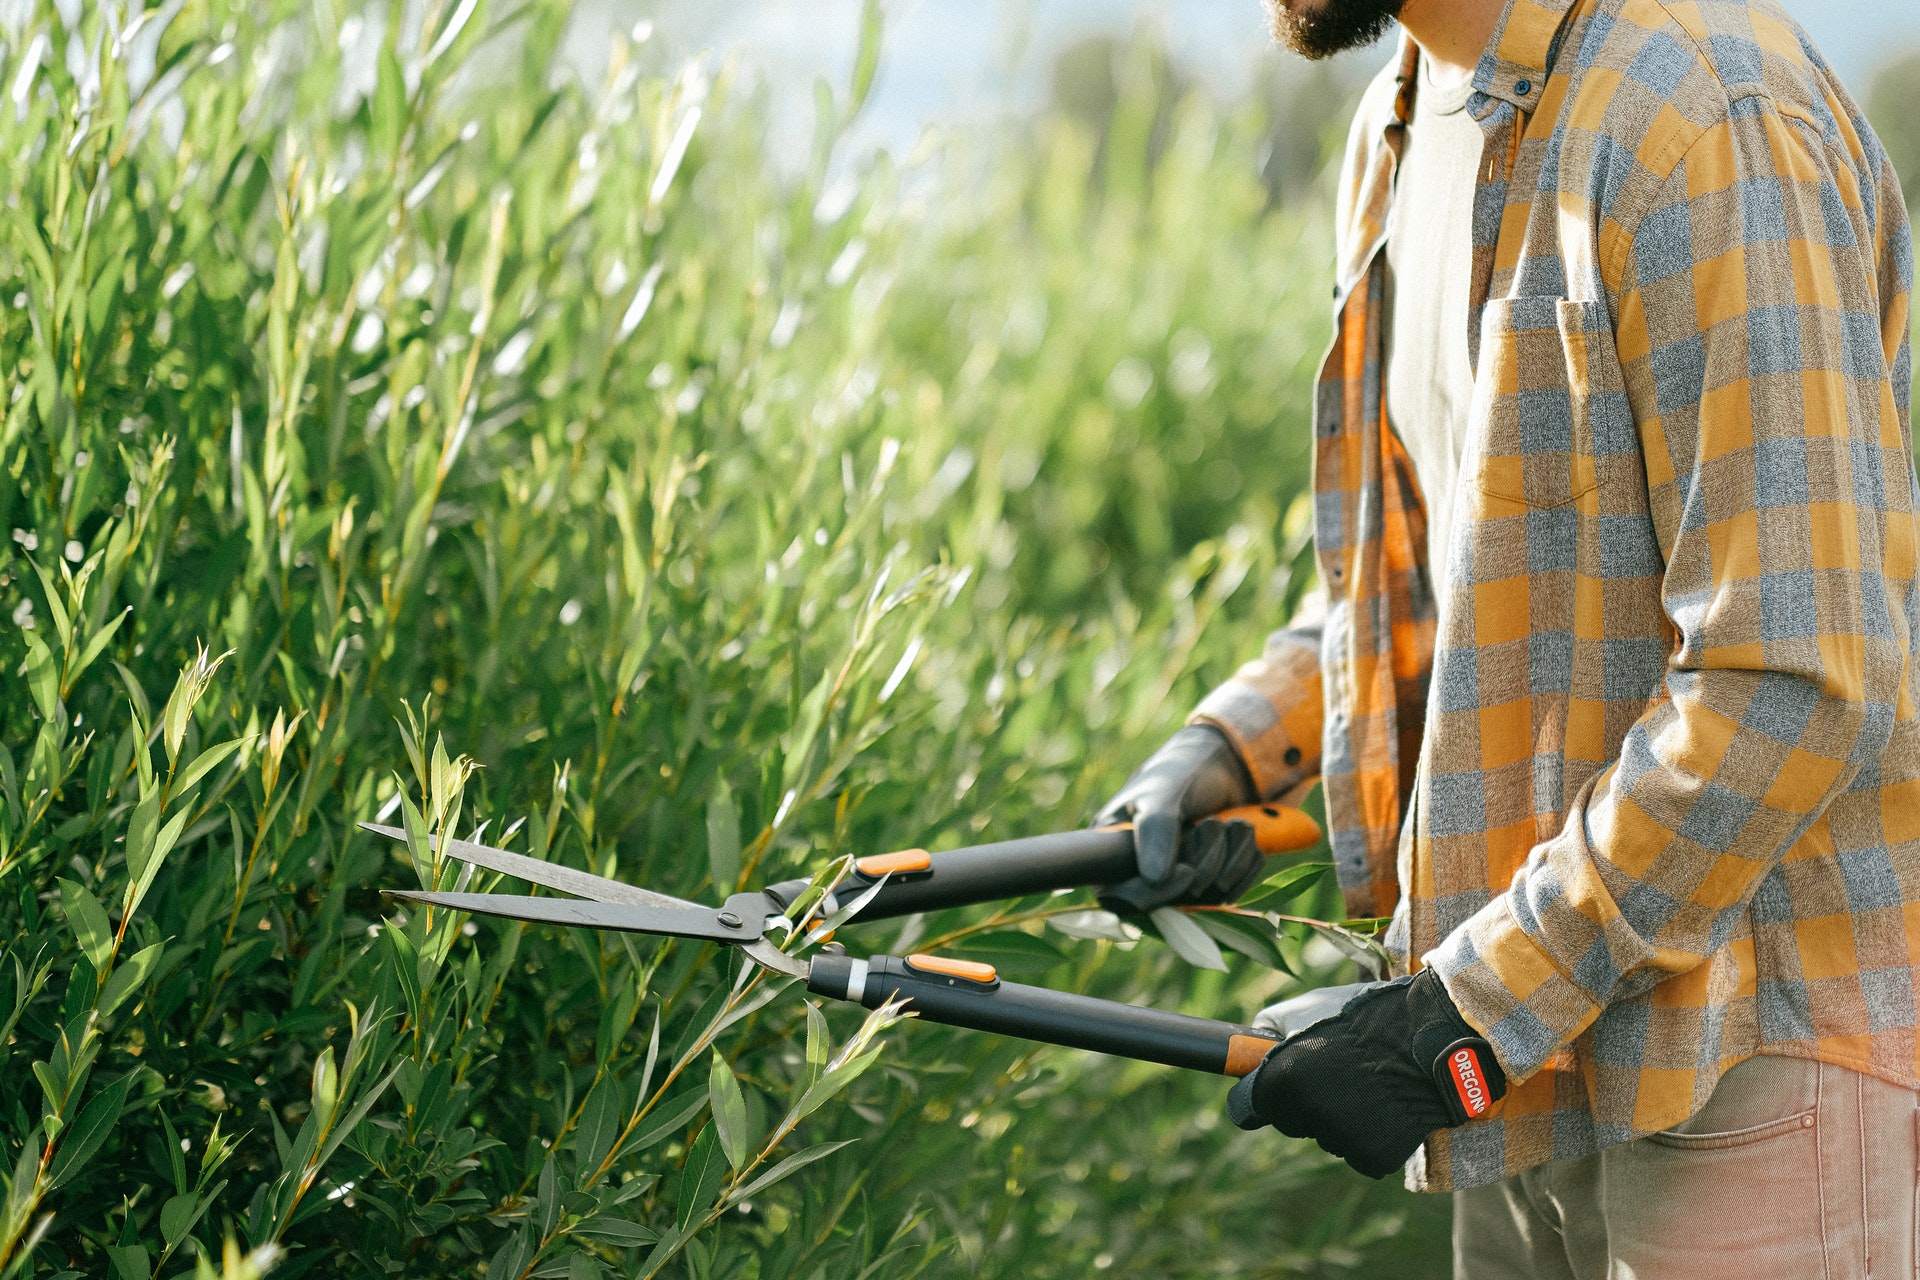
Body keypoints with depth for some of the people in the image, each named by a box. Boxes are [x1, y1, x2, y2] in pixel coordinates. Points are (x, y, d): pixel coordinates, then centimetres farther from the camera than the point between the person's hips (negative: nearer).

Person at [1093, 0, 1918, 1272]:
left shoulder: (1703, 116, -20)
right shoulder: (1407, 131, 10)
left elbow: (1795, 689, -24)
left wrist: (1458, 1022, -19)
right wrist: (1235, 748, 7)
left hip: (1762, 1047, -8)